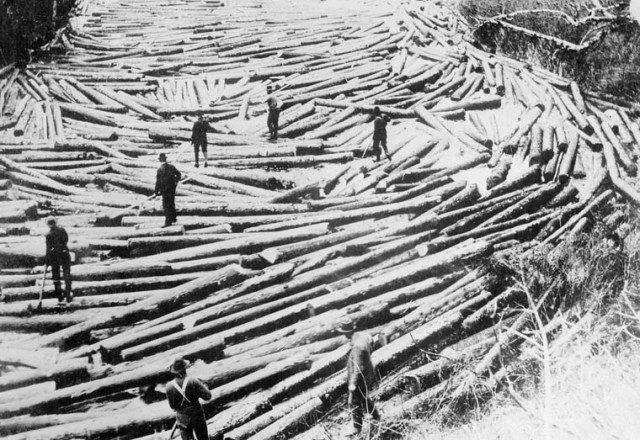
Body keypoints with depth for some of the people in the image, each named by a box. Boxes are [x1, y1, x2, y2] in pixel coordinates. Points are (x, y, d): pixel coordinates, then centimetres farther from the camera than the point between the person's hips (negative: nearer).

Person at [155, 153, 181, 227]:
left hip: (165, 189, -5)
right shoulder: (171, 167, -1)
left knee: (166, 205, 2)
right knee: (172, 203, 20)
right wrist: (175, 182, 23)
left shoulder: (160, 170, -17)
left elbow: (158, 182, -16)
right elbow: (179, 175, 8)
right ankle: (173, 218, 29)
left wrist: (156, 192, -8)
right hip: (172, 188, 5)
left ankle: (168, 221, 1)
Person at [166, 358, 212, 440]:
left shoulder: (169, 386, -15)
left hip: (183, 419, 1)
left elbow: (173, 406, -7)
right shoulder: (193, 381, -21)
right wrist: (204, 386, 1)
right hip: (197, 416, -1)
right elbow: (207, 396, -19)